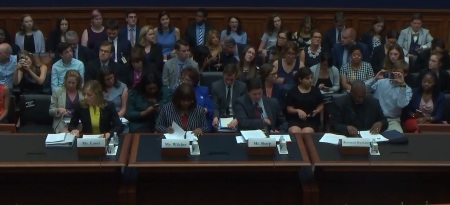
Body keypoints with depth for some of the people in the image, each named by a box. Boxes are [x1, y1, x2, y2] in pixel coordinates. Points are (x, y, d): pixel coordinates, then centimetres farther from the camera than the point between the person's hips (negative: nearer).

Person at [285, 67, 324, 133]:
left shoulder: (316, 90, 10)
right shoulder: (292, 91, 4)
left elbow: (321, 105, 18)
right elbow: (289, 109, 5)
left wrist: (317, 111, -4)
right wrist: (297, 111, -16)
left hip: (312, 119, 1)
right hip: (295, 119, -1)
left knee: (306, 133, -30)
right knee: (294, 133, -31)